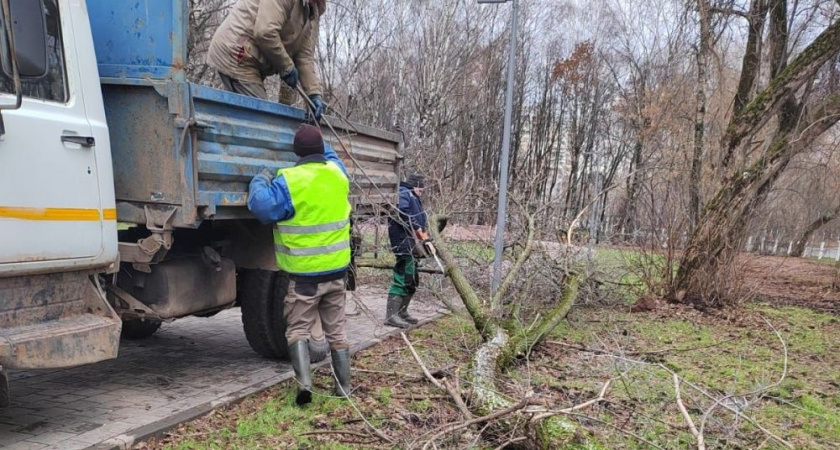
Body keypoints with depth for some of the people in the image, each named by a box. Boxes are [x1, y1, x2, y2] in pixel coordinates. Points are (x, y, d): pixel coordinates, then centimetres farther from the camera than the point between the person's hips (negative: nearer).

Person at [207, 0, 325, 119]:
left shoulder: (314, 11, 10)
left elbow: (305, 56, 5)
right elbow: (265, 32, -28)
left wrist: (314, 93, -6)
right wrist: (287, 67, -17)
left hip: (250, 62, 9)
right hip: (235, 56, -9)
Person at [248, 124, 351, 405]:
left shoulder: (289, 181, -17)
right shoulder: (337, 173, 1)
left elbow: (262, 206, -23)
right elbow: (330, 155, 24)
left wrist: (260, 180, -5)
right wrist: (314, 135, 31)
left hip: (305, 274, -5)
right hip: (337, 269, 5)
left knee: (298, 329, 9)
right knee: (336, 330, 15)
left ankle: (304, 382, -7)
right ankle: (344, 386, 22)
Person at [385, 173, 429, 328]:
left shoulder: (413, 198, 27)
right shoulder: (403, 194, -6)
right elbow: (403, 214, -24)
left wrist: (422, 234, 3)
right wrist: (418, 230, -19)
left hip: (412, 244, 11)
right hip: (404, 243, -11)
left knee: (412, 280, 14)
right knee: (403, 278, -14)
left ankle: (401, 312, 21)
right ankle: (391, 315, -14)